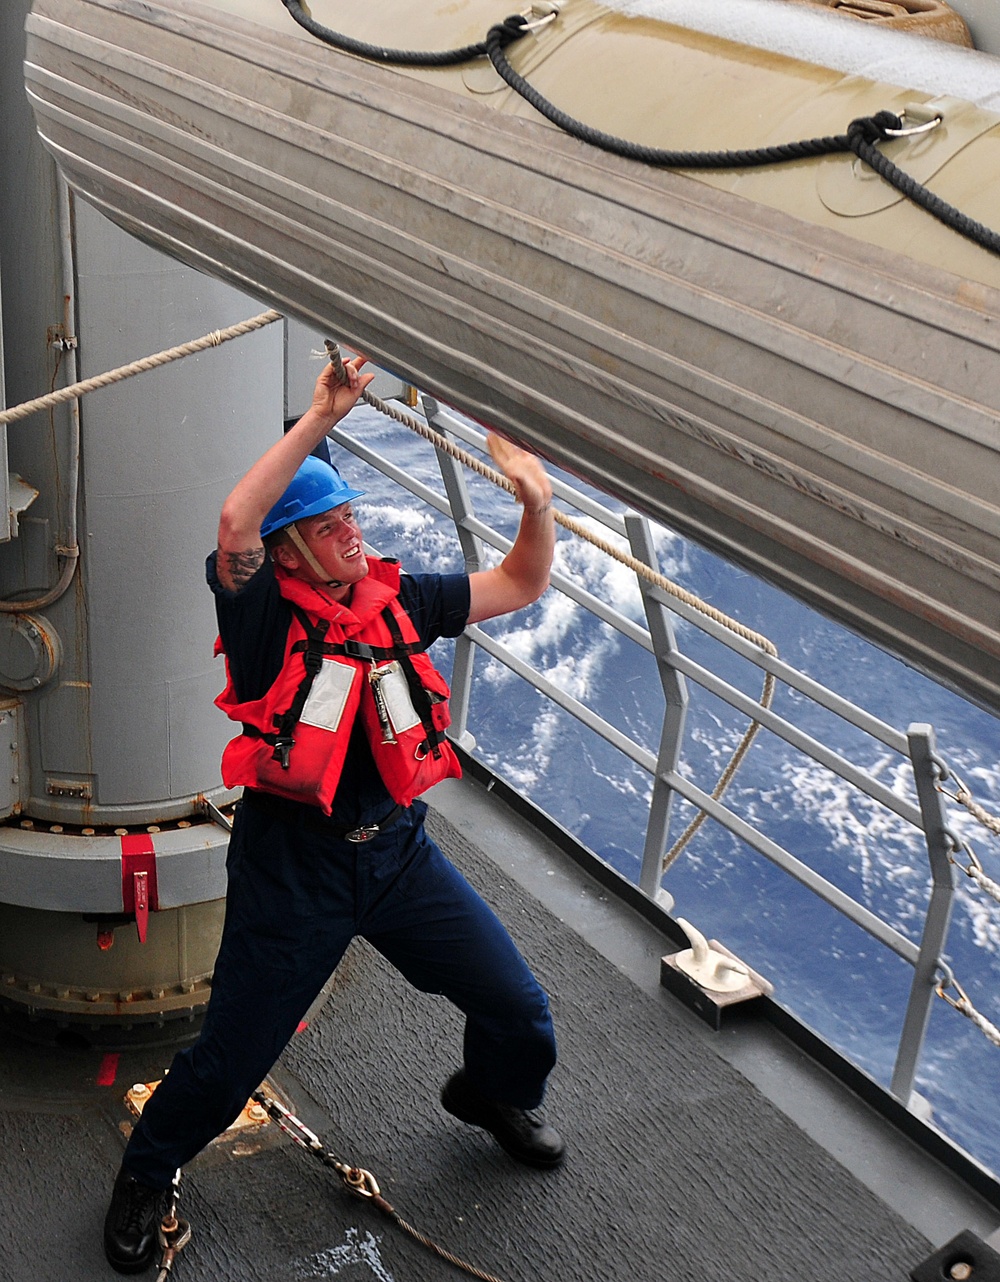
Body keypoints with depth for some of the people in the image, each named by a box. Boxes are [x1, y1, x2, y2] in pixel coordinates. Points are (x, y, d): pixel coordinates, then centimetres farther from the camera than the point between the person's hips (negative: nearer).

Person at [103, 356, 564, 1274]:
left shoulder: (395, 601, 4)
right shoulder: (265, 611, -11)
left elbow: (520, 585, 10)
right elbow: (235, 522, -32)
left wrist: (538, 503, -9)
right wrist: (321, 418, -32)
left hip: (398, 851, 5)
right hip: (293, 870, -4)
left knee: (519, 1009, 9)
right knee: (230, 1058, 4)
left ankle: (495, 1095, 45)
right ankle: (148, 1173, 34)